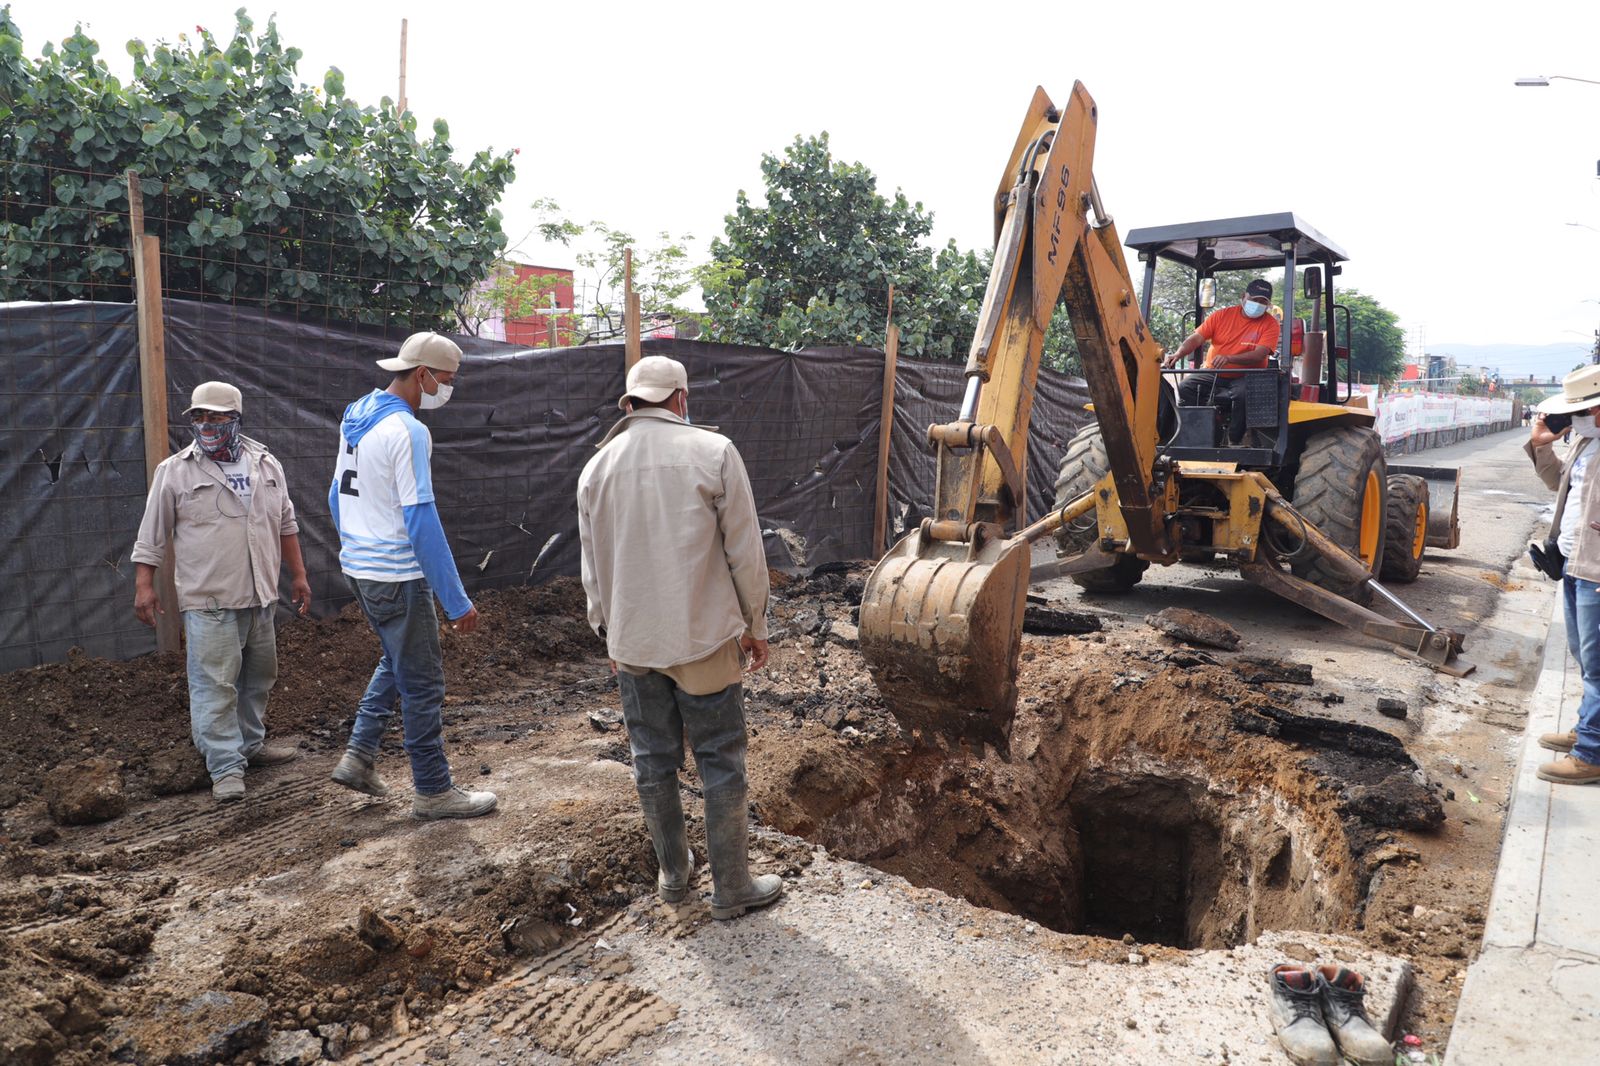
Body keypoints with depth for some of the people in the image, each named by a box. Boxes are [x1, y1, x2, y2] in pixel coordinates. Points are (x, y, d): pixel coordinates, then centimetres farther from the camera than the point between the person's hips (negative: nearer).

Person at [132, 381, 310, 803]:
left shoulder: (265, 464, 7)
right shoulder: (175, 471, -4)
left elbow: (286, 524, 13)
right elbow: (152, 534, -1)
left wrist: (299, 574, 12)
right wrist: (144, 585, -7)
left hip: (259, 595, 5)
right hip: (208, 601, -4)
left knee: (258, 677, 16)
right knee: (215, 685, -5)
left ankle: (251, 744, 32)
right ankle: (227, 768, 1)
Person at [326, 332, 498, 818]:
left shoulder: (355, 417, 9)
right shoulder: (407, 431, -20)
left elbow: (337, 496, 17)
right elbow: (421, 520, -24)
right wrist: (456, 601, -21)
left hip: (358, 568, 9)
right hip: (396, 576, -9)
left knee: (397, 660, 26)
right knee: (422, 684, 3)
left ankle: (359, 755, 25)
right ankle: (433, 791, 14)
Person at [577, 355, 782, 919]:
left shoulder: (597, 467, 3)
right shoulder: (713, 451, -9)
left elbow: (592, 568, 10)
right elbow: (744, 551, -8)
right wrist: (756, 625, 3)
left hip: (632, 644, 4)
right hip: (704, 639, -4)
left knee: (653, 760, 17)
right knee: (720, 763, 7)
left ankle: (673, 872, 32)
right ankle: (731, 888, 18)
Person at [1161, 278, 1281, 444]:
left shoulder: (1270, 324, -3)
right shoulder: (1221, 315, 4)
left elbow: (1259, 355, -17)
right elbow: (1196, 338, -3)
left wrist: (1228, 358, -34)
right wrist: (1178, 354, -24)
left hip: (1244, 378, -3)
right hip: (1212, 374, 3)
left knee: (1243, 394, -36)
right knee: (1185, 388, -24)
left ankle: (1234, 441, -23)